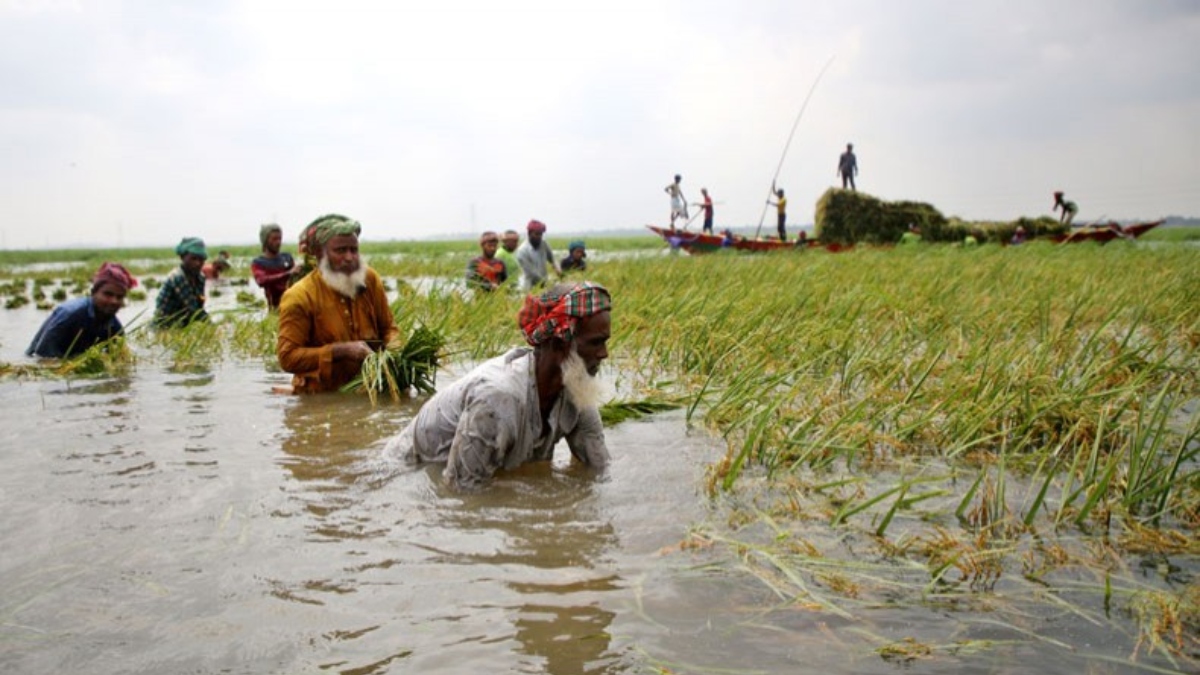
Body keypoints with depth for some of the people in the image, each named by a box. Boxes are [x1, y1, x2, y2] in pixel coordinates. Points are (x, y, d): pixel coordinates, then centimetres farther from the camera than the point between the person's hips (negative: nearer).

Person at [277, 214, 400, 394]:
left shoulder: (370, 279, 3)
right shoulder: (299, 298, -9)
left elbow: (389, 329, 14)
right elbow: (287, 357, -12)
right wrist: (341, 350, -19)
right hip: (322, 398, -3)